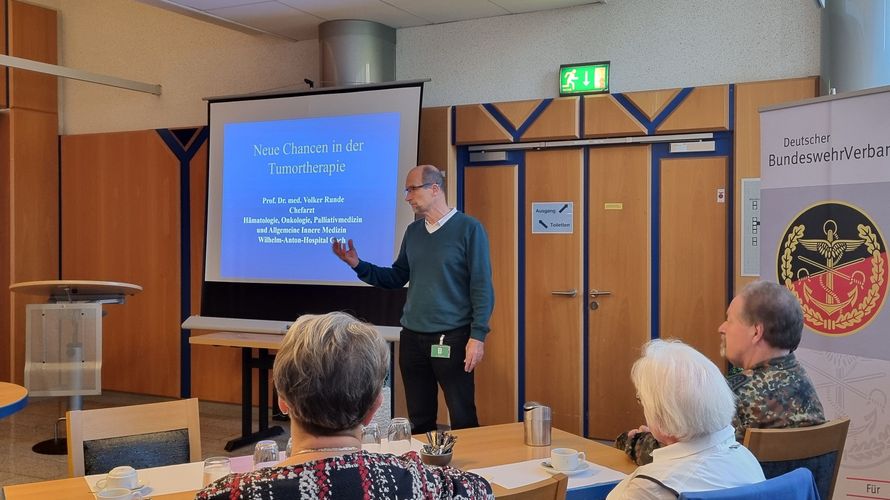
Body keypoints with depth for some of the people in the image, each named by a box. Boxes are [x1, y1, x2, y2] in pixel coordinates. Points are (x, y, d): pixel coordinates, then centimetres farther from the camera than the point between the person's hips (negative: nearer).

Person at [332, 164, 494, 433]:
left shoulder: (468, 229, -7)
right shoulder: (413, 231, 11)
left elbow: (481, 286, -10)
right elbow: (397, 278, 15)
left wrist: (477, 335, -15)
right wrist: (358, 265, 2)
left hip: (452, 337, -6)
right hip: (412, 337, 6)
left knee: (463, 419, 1)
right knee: (419, 419, 13)